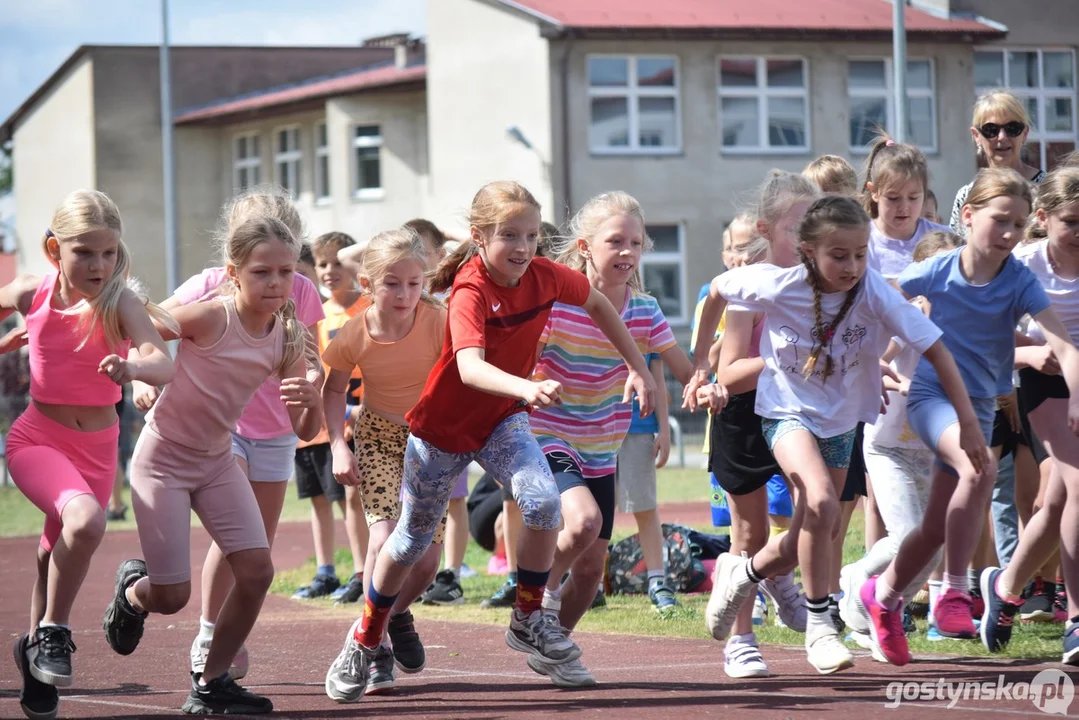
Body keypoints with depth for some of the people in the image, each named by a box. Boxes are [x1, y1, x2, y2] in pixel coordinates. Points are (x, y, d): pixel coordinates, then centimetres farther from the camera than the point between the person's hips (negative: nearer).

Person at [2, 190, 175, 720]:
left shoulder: (120, 304, -15)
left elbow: (163, 364, -33)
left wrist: (133, 367, -51)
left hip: (97, 448, 2)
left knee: (59, 554, 14)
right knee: (85, 519, -30)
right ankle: (53, 634, -12)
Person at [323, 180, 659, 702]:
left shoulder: (544, 276, -14)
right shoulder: (471, 291, -30)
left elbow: (598, 304, 8)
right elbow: (470, 367, -47)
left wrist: (638, 366, 5)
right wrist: (527, 388, -63)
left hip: (502, 420, 4)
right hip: (443, 424, -4)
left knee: (543, 502, -23)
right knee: (413, 539, 9)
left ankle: (528, 619, -3)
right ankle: (364, 640, 32)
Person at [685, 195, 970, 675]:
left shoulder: (873, 291, -22)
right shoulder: (778, 286, -21)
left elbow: (935, 349, -21)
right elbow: (718, 291, -1)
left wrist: (971, 428, -24)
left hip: (841, 420, 3)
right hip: (787, 413, -3)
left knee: (807, 542, 10)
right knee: (820, 501, -29)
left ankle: (741, 573, 42)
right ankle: (818, 626, -13)